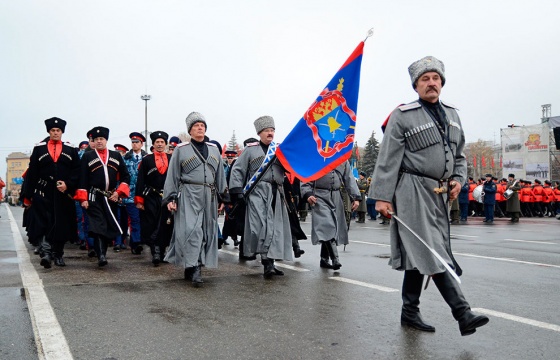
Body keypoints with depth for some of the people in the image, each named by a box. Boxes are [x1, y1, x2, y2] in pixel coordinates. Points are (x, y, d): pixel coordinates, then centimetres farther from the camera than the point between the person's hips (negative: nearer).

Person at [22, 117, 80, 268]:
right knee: (44, 223, -9)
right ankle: (46, 253, -11)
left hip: (63, 195, 1)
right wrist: (28, 196, 1)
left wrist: (68, 184, -13)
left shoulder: (71, 150, 9)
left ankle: (58, 255, 18)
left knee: (62, 225, 6)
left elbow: (77, 171, 4)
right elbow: (32, 173, 4)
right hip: (43, 193, -1)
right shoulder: (39, 149, 8)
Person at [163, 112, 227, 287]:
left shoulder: (214, 149, 15)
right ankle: (194, 268, -14)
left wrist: (224, 197, 13)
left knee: (207, 231, 5)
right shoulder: (181, 149, 3)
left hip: (209, 197, 5)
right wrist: (170, 198, -5)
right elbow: (172, 175, 1)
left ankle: (190, 268, 16)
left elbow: (220, 175, 17)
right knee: (192, 229, -15)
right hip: (189, 196, -4)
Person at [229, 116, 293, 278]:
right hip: (258, 193, -4)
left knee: (276, 227, 3)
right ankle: (267, 262, -15)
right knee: (263, 226, -16)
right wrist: (237, 190, -5)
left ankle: (270, 262, 11)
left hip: (276, 194, 4)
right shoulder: (251, 149, 7)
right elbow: (238, 170, 4)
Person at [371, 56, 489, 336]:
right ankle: (463, 314, -8)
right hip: (414, 192, -7)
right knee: (431, 253, -10)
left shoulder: (452, 115, 16)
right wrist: (383, 196, -14)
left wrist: (458, 179, 5)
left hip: (439, 195, 7)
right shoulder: (402, 115, -4)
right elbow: (388, 160, -9)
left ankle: (410, 313, 19)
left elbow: (459, 155, 24)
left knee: (418, 254, 10)